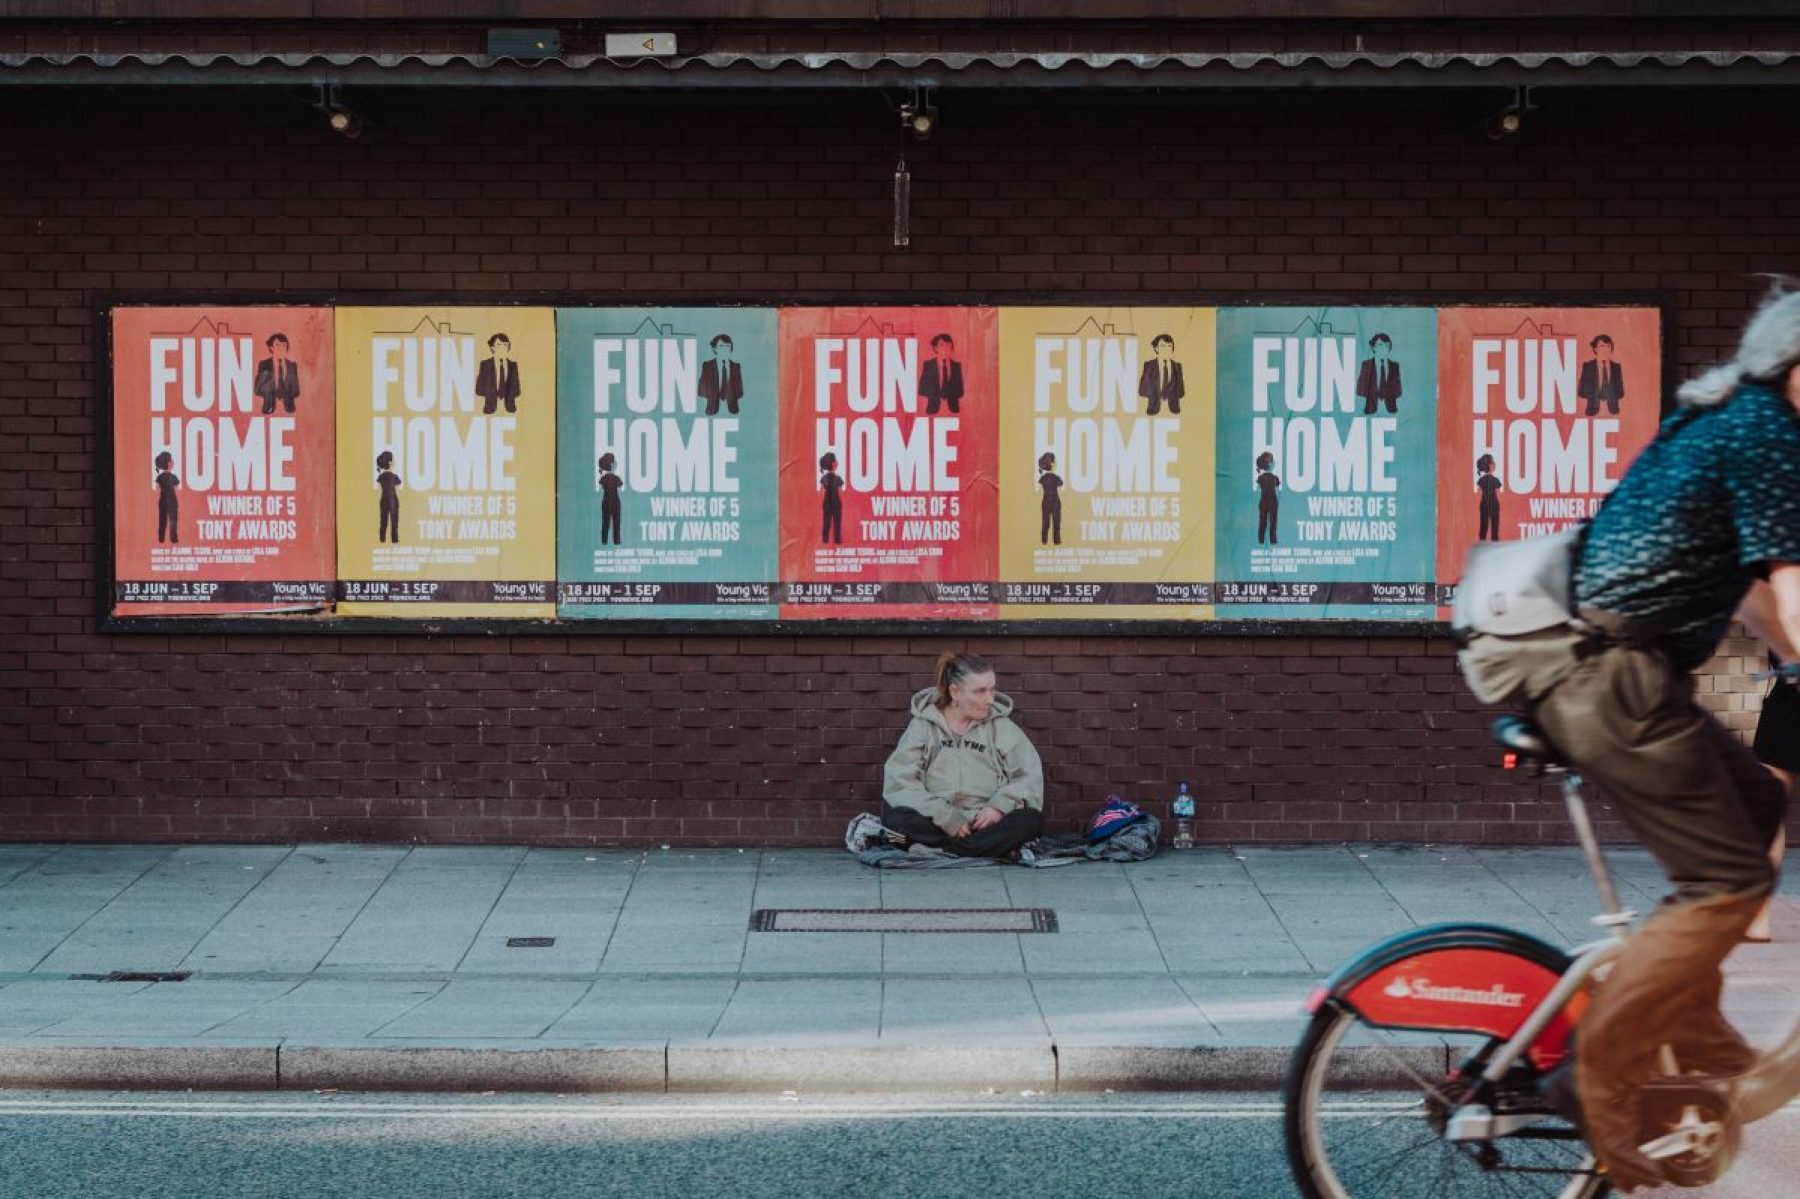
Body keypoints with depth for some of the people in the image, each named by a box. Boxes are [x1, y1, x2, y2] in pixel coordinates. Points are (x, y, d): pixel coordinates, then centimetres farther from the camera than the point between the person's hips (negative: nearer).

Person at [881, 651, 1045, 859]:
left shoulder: (1001, 725, 9)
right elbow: (899, 783, -8)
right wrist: (947, 818, -18)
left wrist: (1001, 805, -18)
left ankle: (933, 851, -27)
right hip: (938, 825, -1)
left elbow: (1030, 775, 1)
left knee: (1030, 820, -28)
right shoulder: (924, 725, 4)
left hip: (985, 823, 1)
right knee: (895, 817, -31)